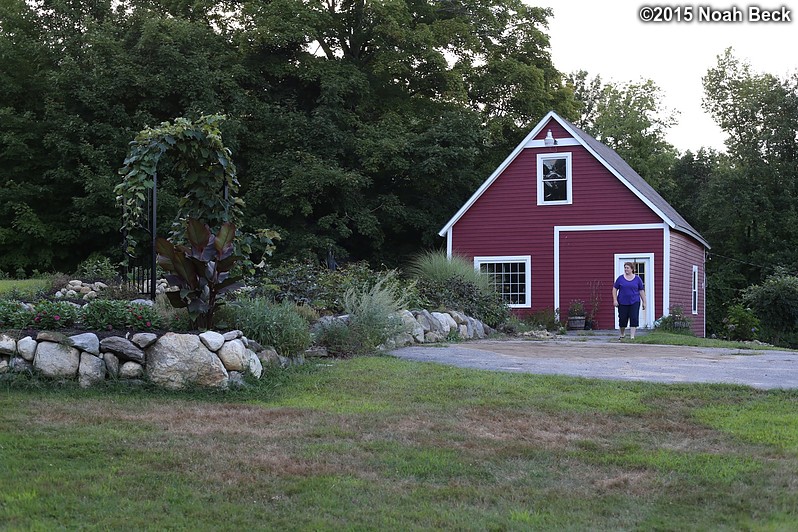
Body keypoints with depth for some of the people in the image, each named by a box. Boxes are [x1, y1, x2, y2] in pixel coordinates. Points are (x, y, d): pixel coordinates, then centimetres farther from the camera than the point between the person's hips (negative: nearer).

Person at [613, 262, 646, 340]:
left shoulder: (637, 279, 4)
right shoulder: (620, 278, 3)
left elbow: (641, 291, 7)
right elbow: (614, 289, 5)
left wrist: (644, 302, 4)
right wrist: (615, 300, -5)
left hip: (634, 302, 0)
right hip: (622, 303, 0)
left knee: (634, 319, -8)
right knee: (622, 319, 5)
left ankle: (632, 336, -6)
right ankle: (622, 335, 27)